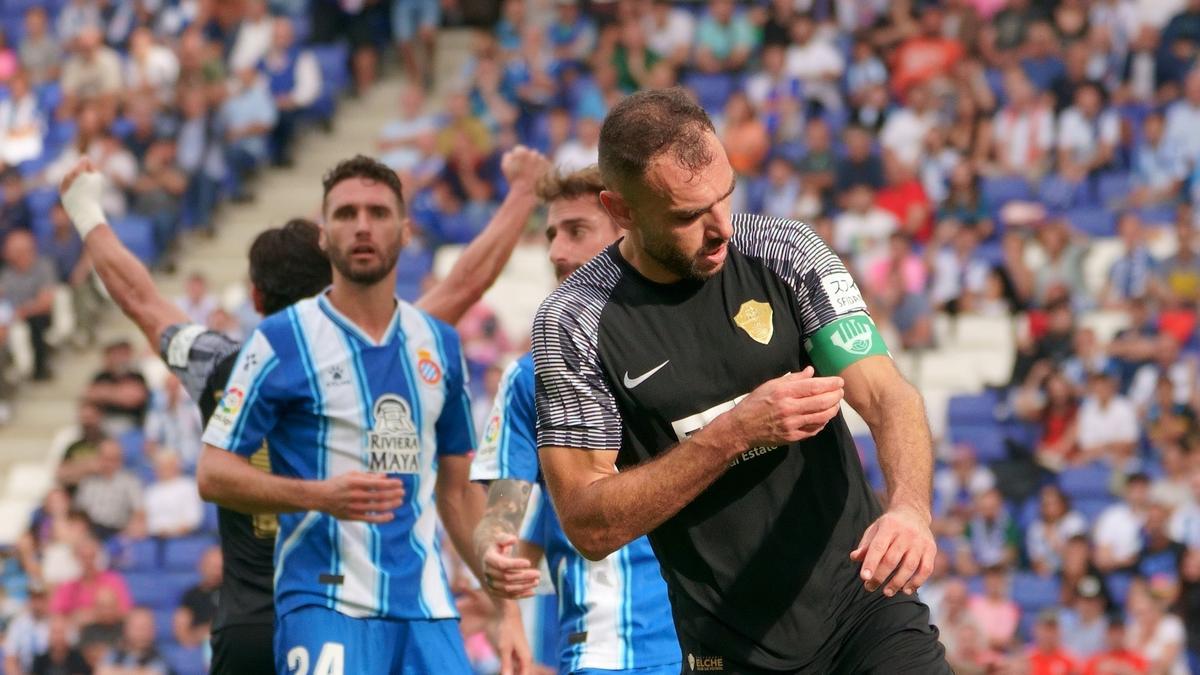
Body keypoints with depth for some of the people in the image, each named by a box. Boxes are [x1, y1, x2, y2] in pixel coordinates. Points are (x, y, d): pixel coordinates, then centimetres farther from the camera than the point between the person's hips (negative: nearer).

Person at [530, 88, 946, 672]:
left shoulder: (785, 253, -2)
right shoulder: (573, 323, -8)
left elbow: (886, 396, -10)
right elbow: (588, 526, -12)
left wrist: (909, 509, -31)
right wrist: (735, 434, -22)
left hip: (864, 600, 1)